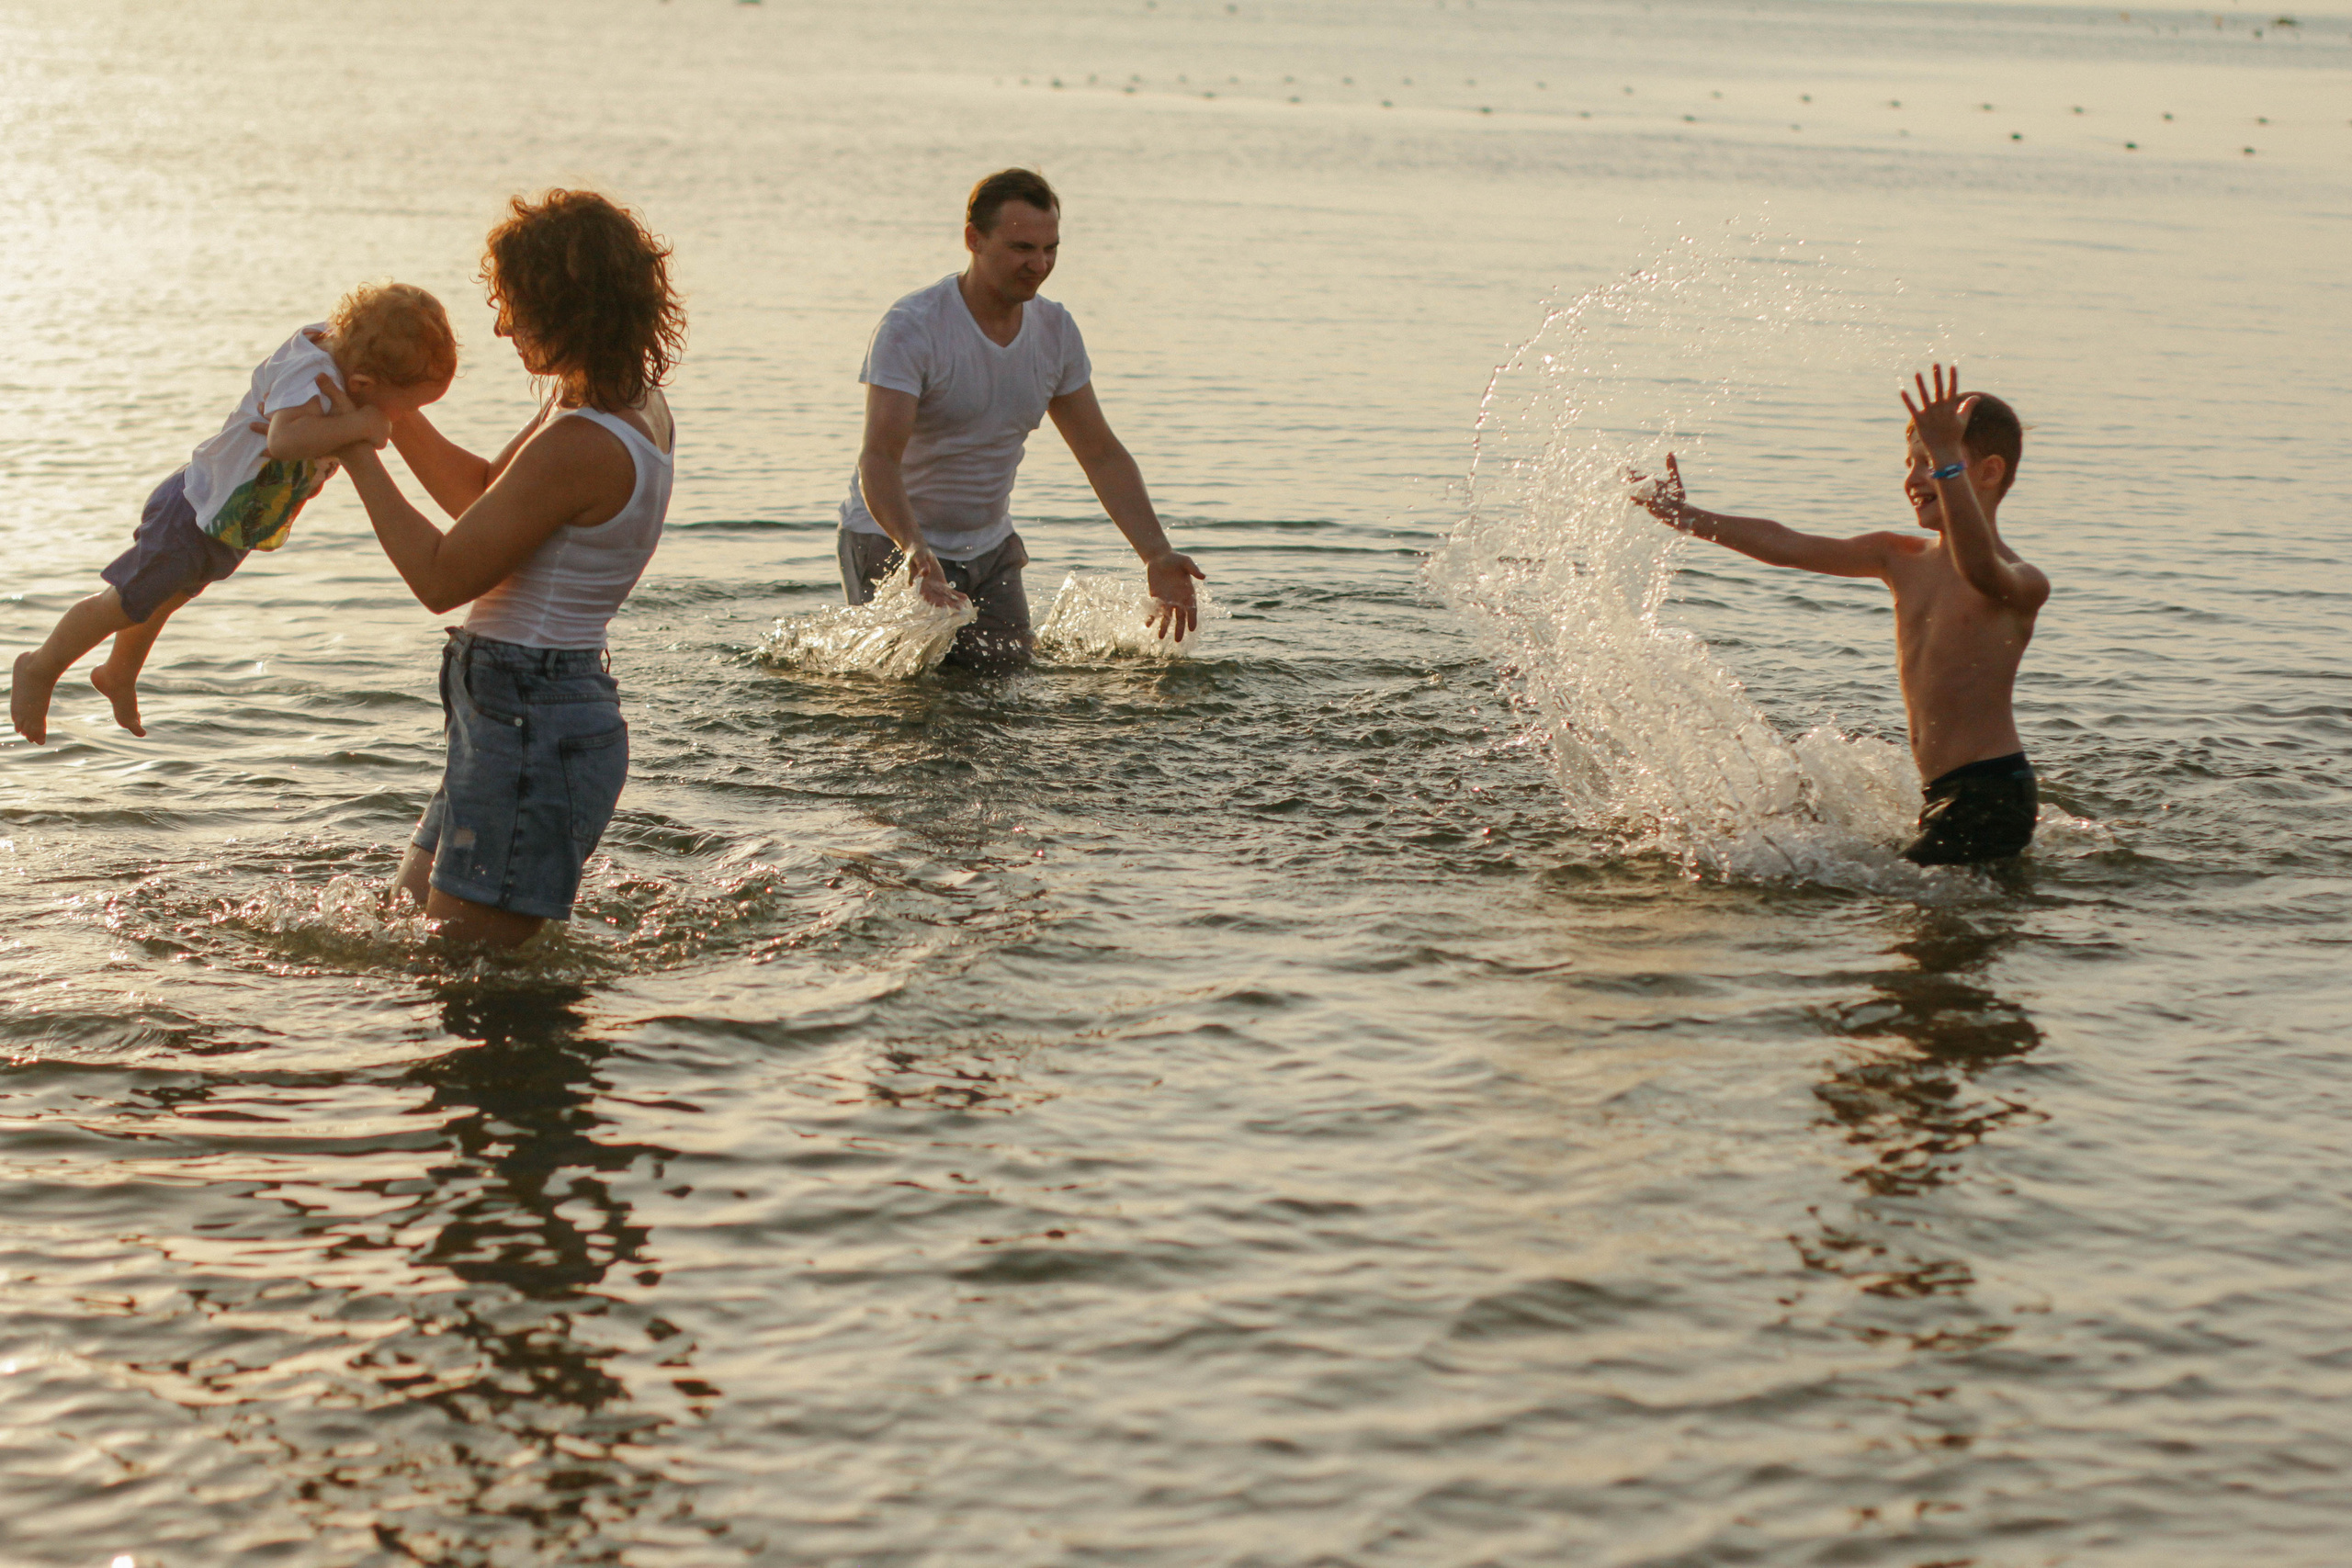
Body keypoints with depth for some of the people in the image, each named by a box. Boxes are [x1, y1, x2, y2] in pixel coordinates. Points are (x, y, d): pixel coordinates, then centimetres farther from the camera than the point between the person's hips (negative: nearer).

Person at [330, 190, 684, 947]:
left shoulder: (581, 446, -25)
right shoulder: (636, 407, 6)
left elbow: (440, 578, -18)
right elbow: (484, 494, 22)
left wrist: (355, 453, -9)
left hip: (530, 727, -10)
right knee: (410, 916, 22)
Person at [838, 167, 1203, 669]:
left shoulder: (1056, 331, -2)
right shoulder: (910, 328, -22)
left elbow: (1103, 456, 3)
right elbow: (879, 458, -32)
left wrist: (1157, 556, -9)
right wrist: (914, 548, -50)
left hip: (990, 547, 6)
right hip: (893, 540, -5)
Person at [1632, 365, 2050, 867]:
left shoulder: (2021, 585, -12)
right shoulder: (1901, 558, 10)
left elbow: (1979, 570, -36)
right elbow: (1789, 547, 12)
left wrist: (1947, 461, -47)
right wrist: (1683, 516, 11)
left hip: (1993, 795, -8)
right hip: (1943, 794, 8)